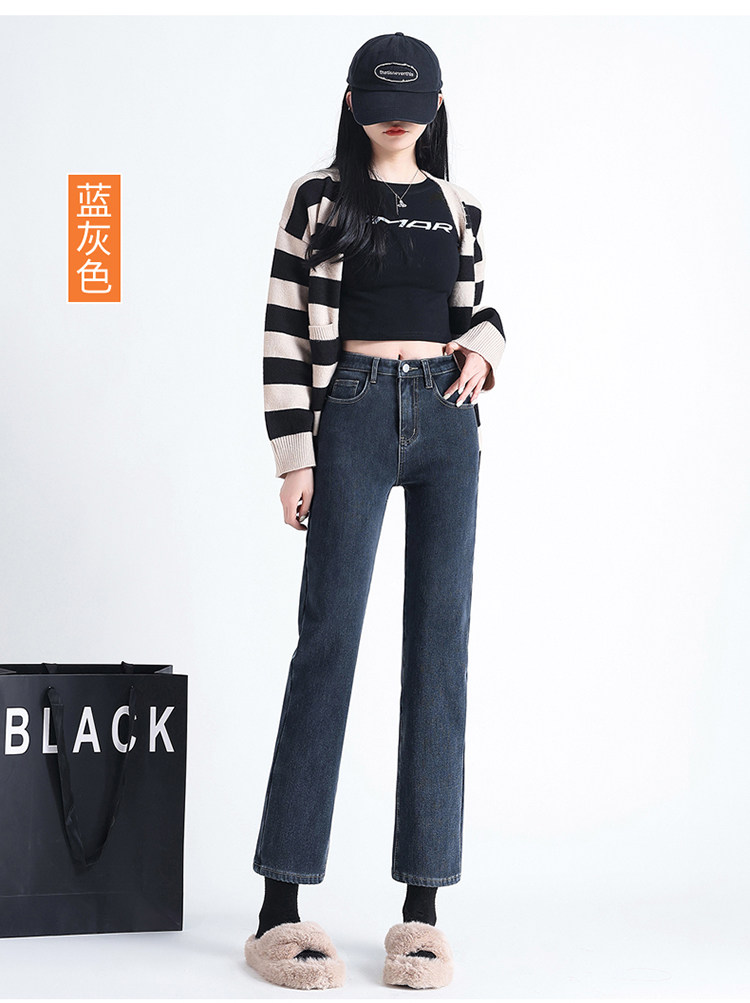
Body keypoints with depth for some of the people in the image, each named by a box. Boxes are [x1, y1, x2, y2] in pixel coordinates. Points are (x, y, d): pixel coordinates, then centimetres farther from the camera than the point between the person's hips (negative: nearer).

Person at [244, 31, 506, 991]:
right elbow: (284, 332, 0)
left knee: (440, 643, -2)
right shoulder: (318, 199, 6)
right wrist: (294, 455, -8)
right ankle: (281, 907, -6)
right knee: (329, 636, -9)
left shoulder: (459, 209, 16)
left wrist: (486, 342, -1)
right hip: (353, 417, -3)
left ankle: (423, 907, 1)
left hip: (447, 423, 3)